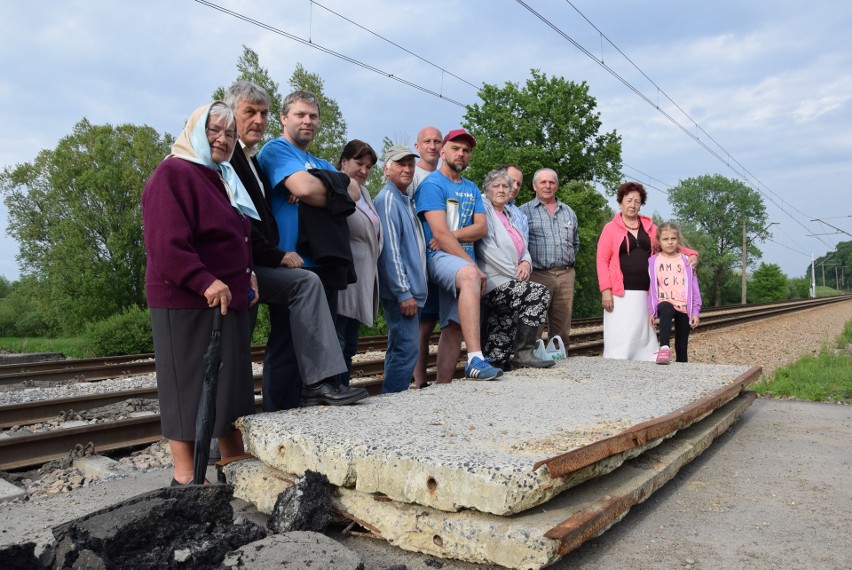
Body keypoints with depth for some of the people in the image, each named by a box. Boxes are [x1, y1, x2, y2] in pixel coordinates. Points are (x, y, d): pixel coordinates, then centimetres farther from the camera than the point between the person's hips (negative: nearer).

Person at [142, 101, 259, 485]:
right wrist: (205, 282, -26)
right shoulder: (173, 173, -9)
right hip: (186, 302, -9)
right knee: (187, 384, -1)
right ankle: (184, 475, 10)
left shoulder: (224, 179, 19)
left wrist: (248, 274, 11)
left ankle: (235, 463, 24)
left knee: (231, 382, 12)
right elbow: (166, 243, -20)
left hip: (228, 299, 9)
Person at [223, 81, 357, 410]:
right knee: (306, 282, -27)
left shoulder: (253, 161, 21)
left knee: (284, 342, 3)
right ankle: (322, 377, -26)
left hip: (260, 265, 9)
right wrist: (277, 256, -15)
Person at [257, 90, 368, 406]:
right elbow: (304, 186, -16)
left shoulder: (322, 164, 27)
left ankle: (322, 388, 17)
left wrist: (319, 190, -8)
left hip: (325, 262, 8)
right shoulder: (276, 149, 3)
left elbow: (354, 191, 9)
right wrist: (335, 190, 2)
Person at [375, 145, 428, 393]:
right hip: (401, 291, -10)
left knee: (399, 349, 13)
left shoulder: (406, 201, 20)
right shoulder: (387, 199, -9)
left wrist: (412, 290, 16)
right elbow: (390, 250, -17)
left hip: (410, 290, 10)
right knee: (407, 349, -11)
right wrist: (404, 292, -20)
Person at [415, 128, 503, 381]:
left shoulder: (471, 189, 21)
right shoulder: (432, 184, -1)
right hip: (439, 256, -7)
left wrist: (451, 235, -12)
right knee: (469, 275, -37)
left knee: (454, 326, 0)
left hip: (464, 261, 7)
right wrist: (475, 266, -16)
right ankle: (475, 359, -43)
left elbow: (482, 227, 8)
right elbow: (440, 233, -12)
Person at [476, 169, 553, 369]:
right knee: (539, 293, -20)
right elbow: (489, 249, -14)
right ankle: (523, 353, -15)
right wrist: (515, 273, -14)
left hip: (507, 283, 8)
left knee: (505, 325, 3)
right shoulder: (484, 210, -3)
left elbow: (523, 248, 22)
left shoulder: (510, 216, 22)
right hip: (493, 282, -8)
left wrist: (526, 263, -3)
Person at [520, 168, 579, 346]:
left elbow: (575, 242, 27)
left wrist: (568, 260, 16)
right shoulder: (524, 211, 2)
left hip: (565, 275, 5)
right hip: (537, 275, -4)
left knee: (562, 327, 8)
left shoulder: (569, 212, 17)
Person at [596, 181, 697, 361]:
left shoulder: (648, 227, 14)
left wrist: (691, 253, 2)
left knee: (642, 337, 7)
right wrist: (605, 290, -12)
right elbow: (602, 260, -3)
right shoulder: (610, 228, 1)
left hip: (644, 293, 4)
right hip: (620, 294, -4)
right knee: (619, 338, -5)